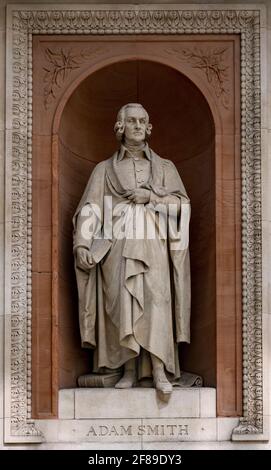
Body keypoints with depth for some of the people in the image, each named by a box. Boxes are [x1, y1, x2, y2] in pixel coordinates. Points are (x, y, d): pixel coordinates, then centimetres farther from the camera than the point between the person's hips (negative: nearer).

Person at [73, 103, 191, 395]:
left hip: (152, 247, 0)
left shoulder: (164, 167, 16)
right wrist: (82, 245, -8)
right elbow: (90, 209, 5)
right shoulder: (105, 169, 13)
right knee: (122, 304, -8)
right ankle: (129, 370, -4)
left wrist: (151, 196, -5)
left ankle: (159, 369, -19)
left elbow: (182, 204, 9)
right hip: (117, 247, 0)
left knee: (156, 302, -14)